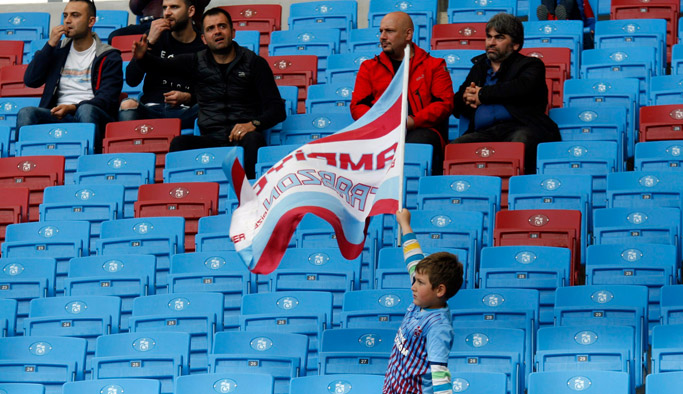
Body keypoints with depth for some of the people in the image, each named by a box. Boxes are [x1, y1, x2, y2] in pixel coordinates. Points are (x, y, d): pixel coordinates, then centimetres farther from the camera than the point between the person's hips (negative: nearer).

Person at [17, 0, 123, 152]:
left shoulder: (109, 57, 8)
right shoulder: (58, 49, 22)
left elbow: (107, 98, -4)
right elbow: (30, 81, 11)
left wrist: (73, 108, -20)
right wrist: (50, 45, 4)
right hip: (58, 116, 3)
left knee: (86, 110, -38)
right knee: (26, 113, -26)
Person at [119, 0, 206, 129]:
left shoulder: (204, 46, 8)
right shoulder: (157, 37, 14)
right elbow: (131, 80, 3)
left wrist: (187, 98, -14)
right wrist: (150, 42, -4)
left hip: (185, 113, -2)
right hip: (150, 110, 2)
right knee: (128, 105, -31)